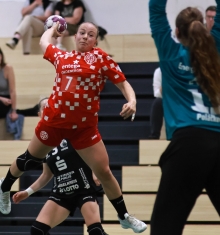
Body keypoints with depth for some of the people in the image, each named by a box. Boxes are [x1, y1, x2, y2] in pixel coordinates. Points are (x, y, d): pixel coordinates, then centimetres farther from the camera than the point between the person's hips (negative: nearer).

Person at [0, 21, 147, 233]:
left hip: (84, 126, -2)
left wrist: (131, 101, -24)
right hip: (53, 120, 2)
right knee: (29, 160, 19)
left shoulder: (100, 57, -2)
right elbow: (44, 41, 27)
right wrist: (53, 27, 43)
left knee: (104, 172, -1)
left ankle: (124, 217, 15)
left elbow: (122, 83, -6)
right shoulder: (61, 56, 6)